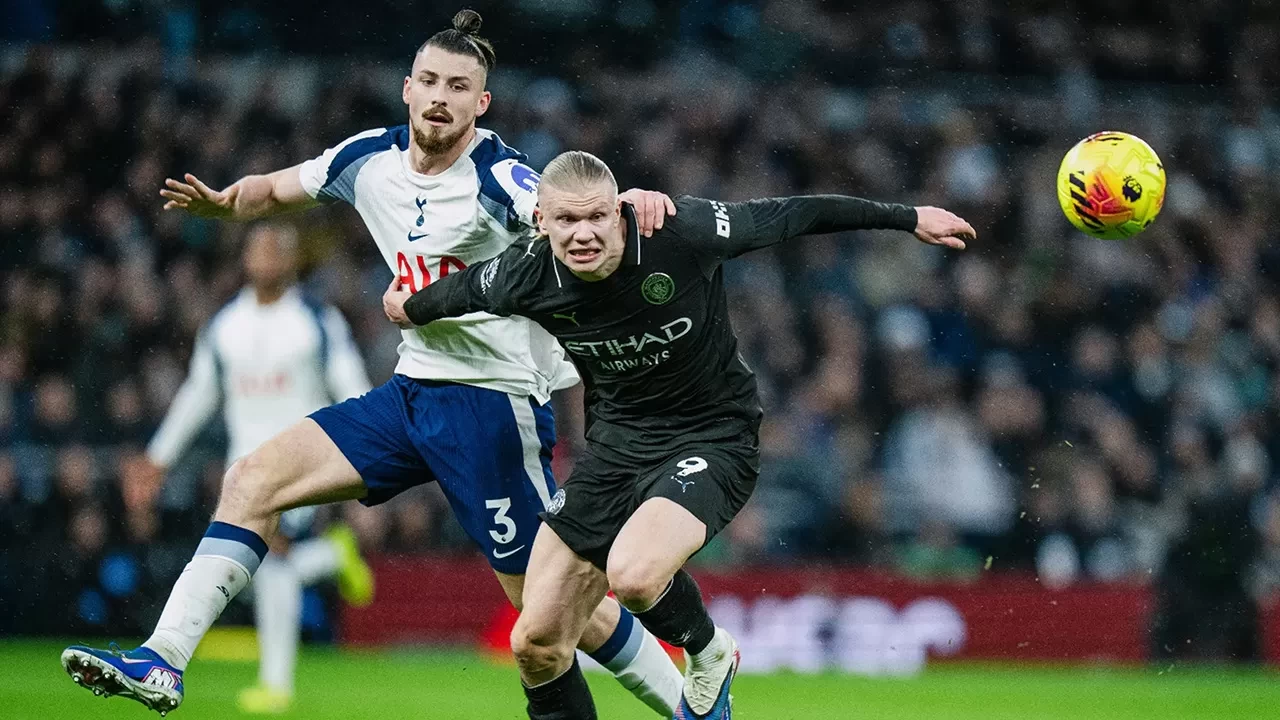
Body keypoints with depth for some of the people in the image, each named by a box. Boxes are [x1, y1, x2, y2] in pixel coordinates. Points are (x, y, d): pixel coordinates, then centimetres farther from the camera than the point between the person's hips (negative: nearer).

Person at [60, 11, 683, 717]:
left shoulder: (497, 178, -18)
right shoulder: (370, 159, 3)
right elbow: (277, 188, 18)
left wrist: (631, 203, -58)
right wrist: (222, 203, -4)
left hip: (495, 403, -7)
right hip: (413, 388, 7)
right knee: (253, 479, -3)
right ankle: (161, 663, -2)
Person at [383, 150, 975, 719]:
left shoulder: (682, 234, -23)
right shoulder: (526, 278, -13)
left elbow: (792, 216, -10)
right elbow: (459, 291, 11)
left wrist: (908, 218, -2)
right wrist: (411, 308, 30)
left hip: (712, 439, -5)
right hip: (615, 443, 5)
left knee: (633, 575, -32)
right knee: (535, 643, -1)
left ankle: (708, 653, 1)